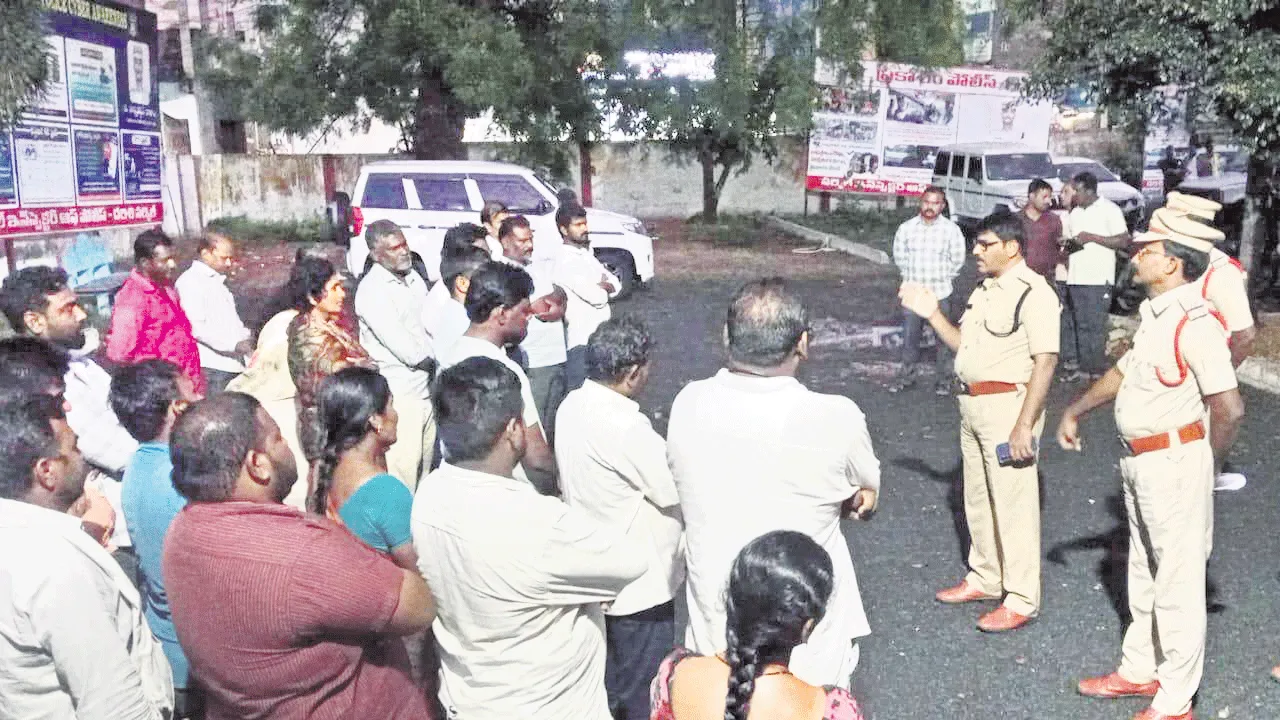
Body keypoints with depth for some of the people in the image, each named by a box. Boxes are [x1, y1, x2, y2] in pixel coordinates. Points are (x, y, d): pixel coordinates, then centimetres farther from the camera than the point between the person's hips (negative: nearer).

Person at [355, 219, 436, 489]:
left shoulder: (414, 279, 11)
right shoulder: (372, 291, -15)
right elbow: (408, 351, -19)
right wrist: (436, 358, -3)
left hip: (425, 393, 8)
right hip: (399, 398, -8)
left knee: (425, 473, 17)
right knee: (402, 479, -6)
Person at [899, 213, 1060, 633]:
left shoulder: (1033, 292, -14)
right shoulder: (985, 290, 15)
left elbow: (1045, 361, -19)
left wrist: (1024, 424, -23)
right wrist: (932, 315, 8)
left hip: (1008, 405, -9)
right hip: (972, 405, 9)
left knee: (1013, 503, -3)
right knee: (978, 499, 18)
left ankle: (1021, 599, 8)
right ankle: (985, 579, 33)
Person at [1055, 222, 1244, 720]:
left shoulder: (1194, 324, -21)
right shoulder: (1154, 315, 8)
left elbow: (1229, 408, -24)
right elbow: (1123, 372, 22)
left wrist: (1203, 465, -9)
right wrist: (1075, 411, 25)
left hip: (1174, 464, -9)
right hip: (1139, 460, 10)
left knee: (1176, 583, 2)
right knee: (1144, 574, 21)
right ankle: (1139, 670, 38)